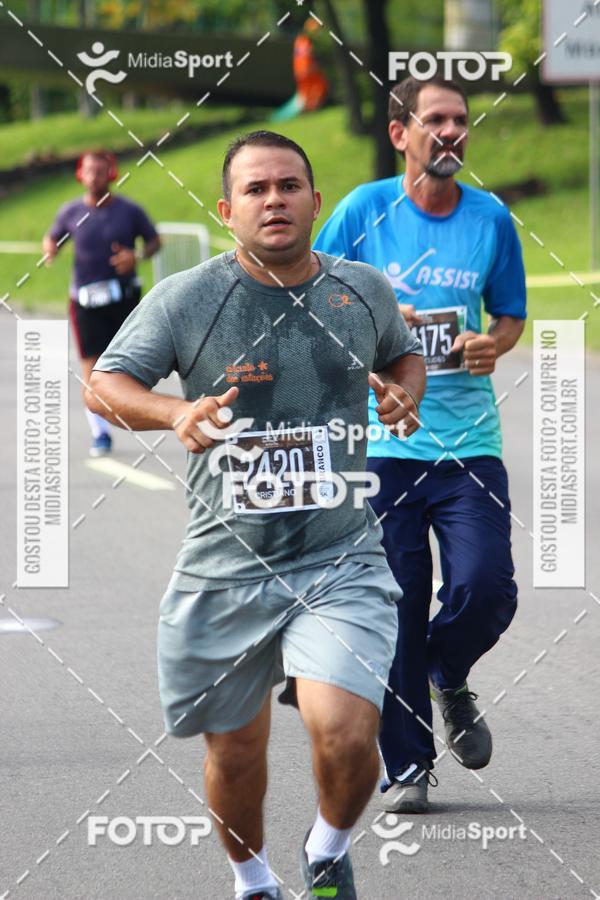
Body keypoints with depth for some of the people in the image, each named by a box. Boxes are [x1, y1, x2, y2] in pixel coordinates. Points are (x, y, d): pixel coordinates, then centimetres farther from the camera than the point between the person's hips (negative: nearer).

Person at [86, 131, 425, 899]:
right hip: (226, 568, 0)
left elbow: (404, 352, 25)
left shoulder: (364, 290, 5)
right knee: (235, 749, 12)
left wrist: (405, 395, 1)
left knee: (345, 734, -19)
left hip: (341, 562, 0)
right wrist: (174, 413, -21)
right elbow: (102, 383, -2)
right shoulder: (185, 298, -4)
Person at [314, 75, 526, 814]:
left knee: (487, 588, -12)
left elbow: (511, 312, 16)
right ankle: (406, 767, 14)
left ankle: (449, 678, 22)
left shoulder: (490, 218, 5)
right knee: (394, 610, 0)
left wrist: (495, 344, -5)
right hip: (382, 441, -1)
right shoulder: (363, 210, -1)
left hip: (470, 441, 1)